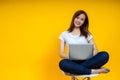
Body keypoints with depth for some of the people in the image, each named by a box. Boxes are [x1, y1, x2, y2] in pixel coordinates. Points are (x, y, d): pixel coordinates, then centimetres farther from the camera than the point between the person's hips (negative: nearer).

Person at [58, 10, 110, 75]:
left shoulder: (87, 34, 17)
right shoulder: (64, 34, 12)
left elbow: (95, 50, 9)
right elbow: (61, 54, 5)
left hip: (87, 61, 2)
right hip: (73, 62, -2)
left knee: (104, 55, -27)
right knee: (63, 63, -37)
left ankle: (76, 69, -31)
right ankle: (94, 71, -29)